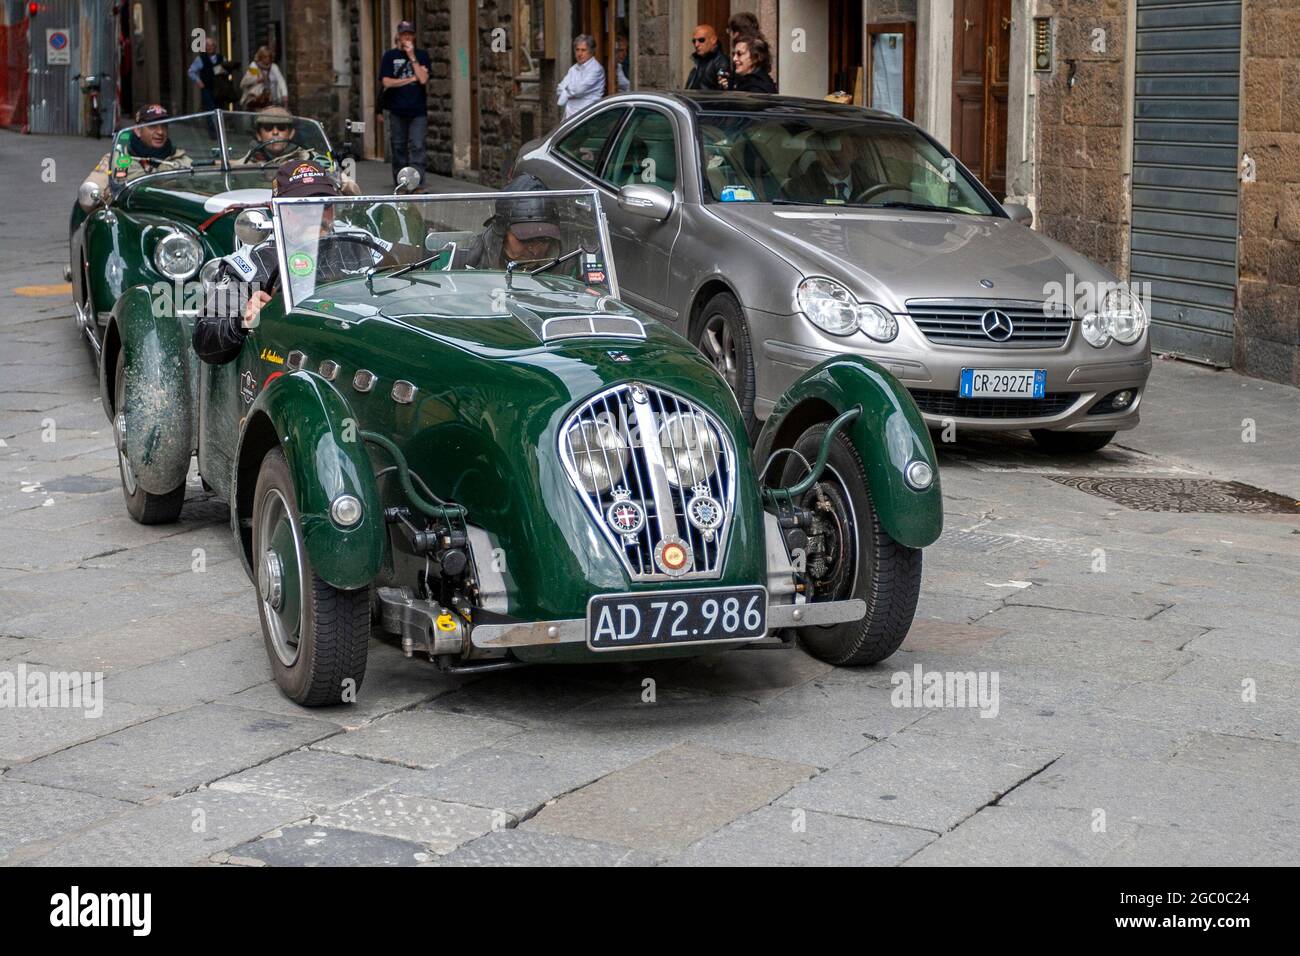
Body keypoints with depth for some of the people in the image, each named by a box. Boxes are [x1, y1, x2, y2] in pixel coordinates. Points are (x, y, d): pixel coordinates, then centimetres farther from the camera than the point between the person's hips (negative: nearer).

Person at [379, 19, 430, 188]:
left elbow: (423, 79, -6)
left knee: (417, 147, -9)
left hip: (418, 110, -1)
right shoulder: (390, 56, 7)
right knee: (398, 147, 4)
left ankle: (417, 184, -12)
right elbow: (386, 82, -4)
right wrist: (411, 79, -4)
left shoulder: (422, 55, 8)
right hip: (396, 111, 1)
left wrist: (412, 57, -7)